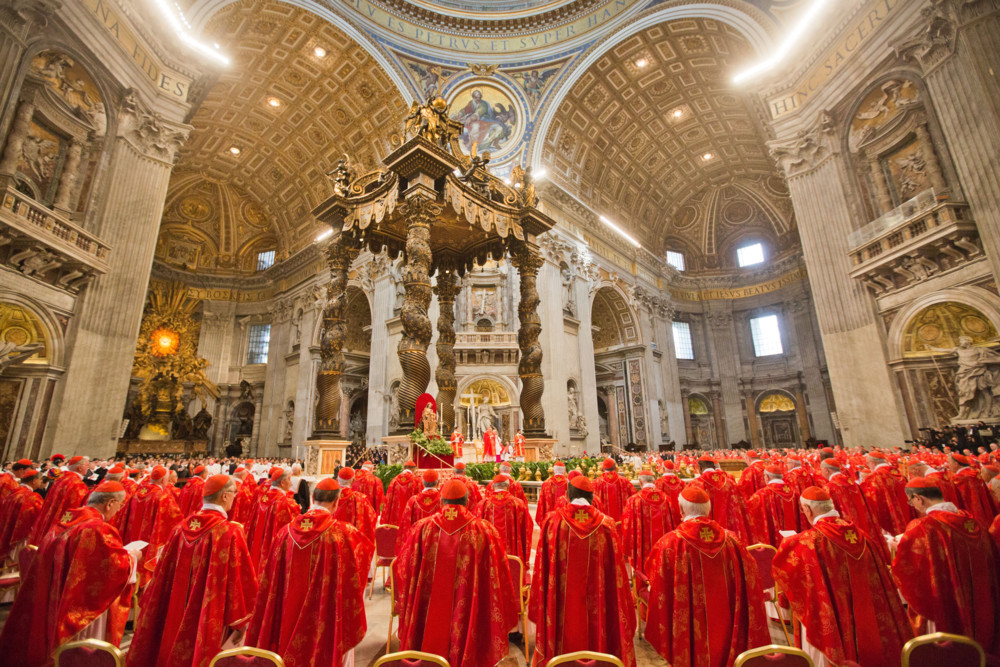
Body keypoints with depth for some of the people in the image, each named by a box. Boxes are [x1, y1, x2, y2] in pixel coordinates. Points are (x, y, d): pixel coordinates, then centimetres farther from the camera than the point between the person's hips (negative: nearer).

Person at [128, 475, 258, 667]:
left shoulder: (182, 529, -3)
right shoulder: (230, 533, -21)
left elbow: (163, 576, 7)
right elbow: (241, 581, -18)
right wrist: (240, 622, -4)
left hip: (175, 620, 6)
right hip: (210, 623, -6)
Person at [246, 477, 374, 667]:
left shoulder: (287, 531, -8)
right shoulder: (343, 533, -20)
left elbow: (270, 583, 2)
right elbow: (351, 585, -12)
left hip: (288, 619, 4)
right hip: (326, 620, -4)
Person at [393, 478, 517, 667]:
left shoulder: (422, 528, -8)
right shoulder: (484, 530, -11)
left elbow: (402, 567, 2)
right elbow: (498, 576, -6)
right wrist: (506, 614, 7)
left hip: (427, 616, 1)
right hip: (469, 617, -1)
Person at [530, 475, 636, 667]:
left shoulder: (551, 521, -11)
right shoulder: (606, 524, -10)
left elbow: (542, 568, -6)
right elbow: (616, 572, -5)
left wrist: (539, 606, 6)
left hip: (561, 608, 0)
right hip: (596, 607, 0)